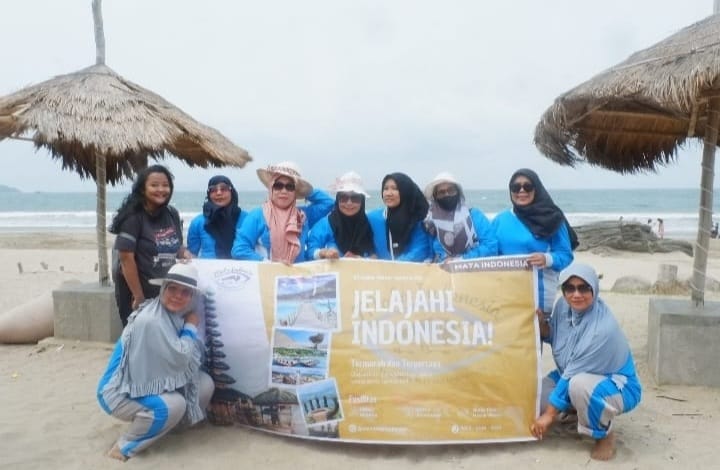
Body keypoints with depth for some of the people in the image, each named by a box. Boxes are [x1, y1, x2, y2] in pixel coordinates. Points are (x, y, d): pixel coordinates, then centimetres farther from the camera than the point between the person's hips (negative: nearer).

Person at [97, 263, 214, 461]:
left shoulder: (177, 315, -1)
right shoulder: (149, 320, -28)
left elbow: (197, 357, 0)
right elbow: (179, 359, -26)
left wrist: (190, 328, -16)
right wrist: (191, 327, -14)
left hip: (153, 383, 9)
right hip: (120, 392, -8)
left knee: (205, 384, -3)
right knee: (174, 405, -30)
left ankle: (166, 424, 16)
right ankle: (126, 446, -6)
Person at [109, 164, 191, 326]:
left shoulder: (172, 214, 3)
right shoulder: (133, 218, -15)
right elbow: (126, 258, -18)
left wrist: (187, 255, -7)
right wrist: (139, 296, -19)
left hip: (167, 292, 6)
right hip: (136, 294, -6)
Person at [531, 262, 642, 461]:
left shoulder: (603, 329, -32)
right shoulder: (564, 305, -11)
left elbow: (573, 376, -27)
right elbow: (554, 337, 8)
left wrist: (549, 414, -20)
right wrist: (541, 323, -15)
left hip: (617, 386, -7)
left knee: (579, 384, -39)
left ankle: (605, 435, -11)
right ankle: (578, 411, 19)